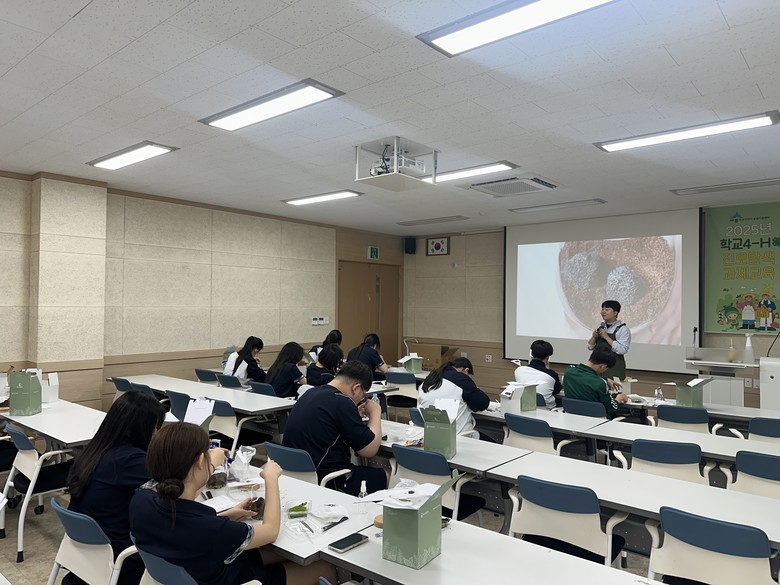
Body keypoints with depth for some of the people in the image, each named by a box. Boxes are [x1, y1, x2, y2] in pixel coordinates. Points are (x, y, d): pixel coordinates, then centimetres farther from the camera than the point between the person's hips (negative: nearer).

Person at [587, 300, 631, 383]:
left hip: (614, 368, -5)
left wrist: (606, 337, -19)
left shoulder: (623, 329, -7)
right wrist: (594, 337, -6)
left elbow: (622, 350, -19)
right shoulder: (600, 327, 10)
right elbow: (590, 347, 12)